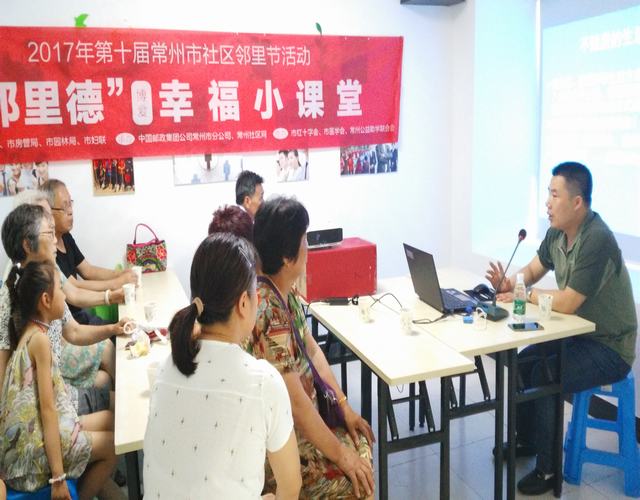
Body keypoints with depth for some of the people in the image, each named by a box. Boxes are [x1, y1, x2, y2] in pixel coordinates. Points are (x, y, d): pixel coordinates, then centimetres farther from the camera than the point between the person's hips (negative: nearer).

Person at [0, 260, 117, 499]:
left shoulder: (27, 332, 8)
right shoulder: (39, 339, -19)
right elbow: (48, 409, -22)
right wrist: (58, 477, -22)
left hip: (27, 437, 9)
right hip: (32, 449, -9)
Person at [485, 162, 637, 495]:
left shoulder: (597, 240, -29)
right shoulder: (557, 232, -2)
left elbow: (566, 304, -30)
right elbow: (532, 270, 10)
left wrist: (524, 294, -16)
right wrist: (510, 283, -11)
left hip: (610, 347, -9)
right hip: (578, 334, 9)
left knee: (543, 377, -22)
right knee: (521, 364, 3)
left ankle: (548, 468, -2)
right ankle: (526, 440, 25)